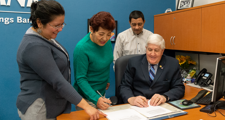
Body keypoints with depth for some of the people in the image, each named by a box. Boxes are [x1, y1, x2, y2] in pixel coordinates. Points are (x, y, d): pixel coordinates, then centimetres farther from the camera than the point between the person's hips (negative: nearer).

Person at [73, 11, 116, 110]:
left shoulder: (107, 42, -5)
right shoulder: (81, 48, -25)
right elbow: (80, 79, -23)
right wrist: (96, 99, -33)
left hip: (102, 93, 6)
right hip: (87, 98, -6)